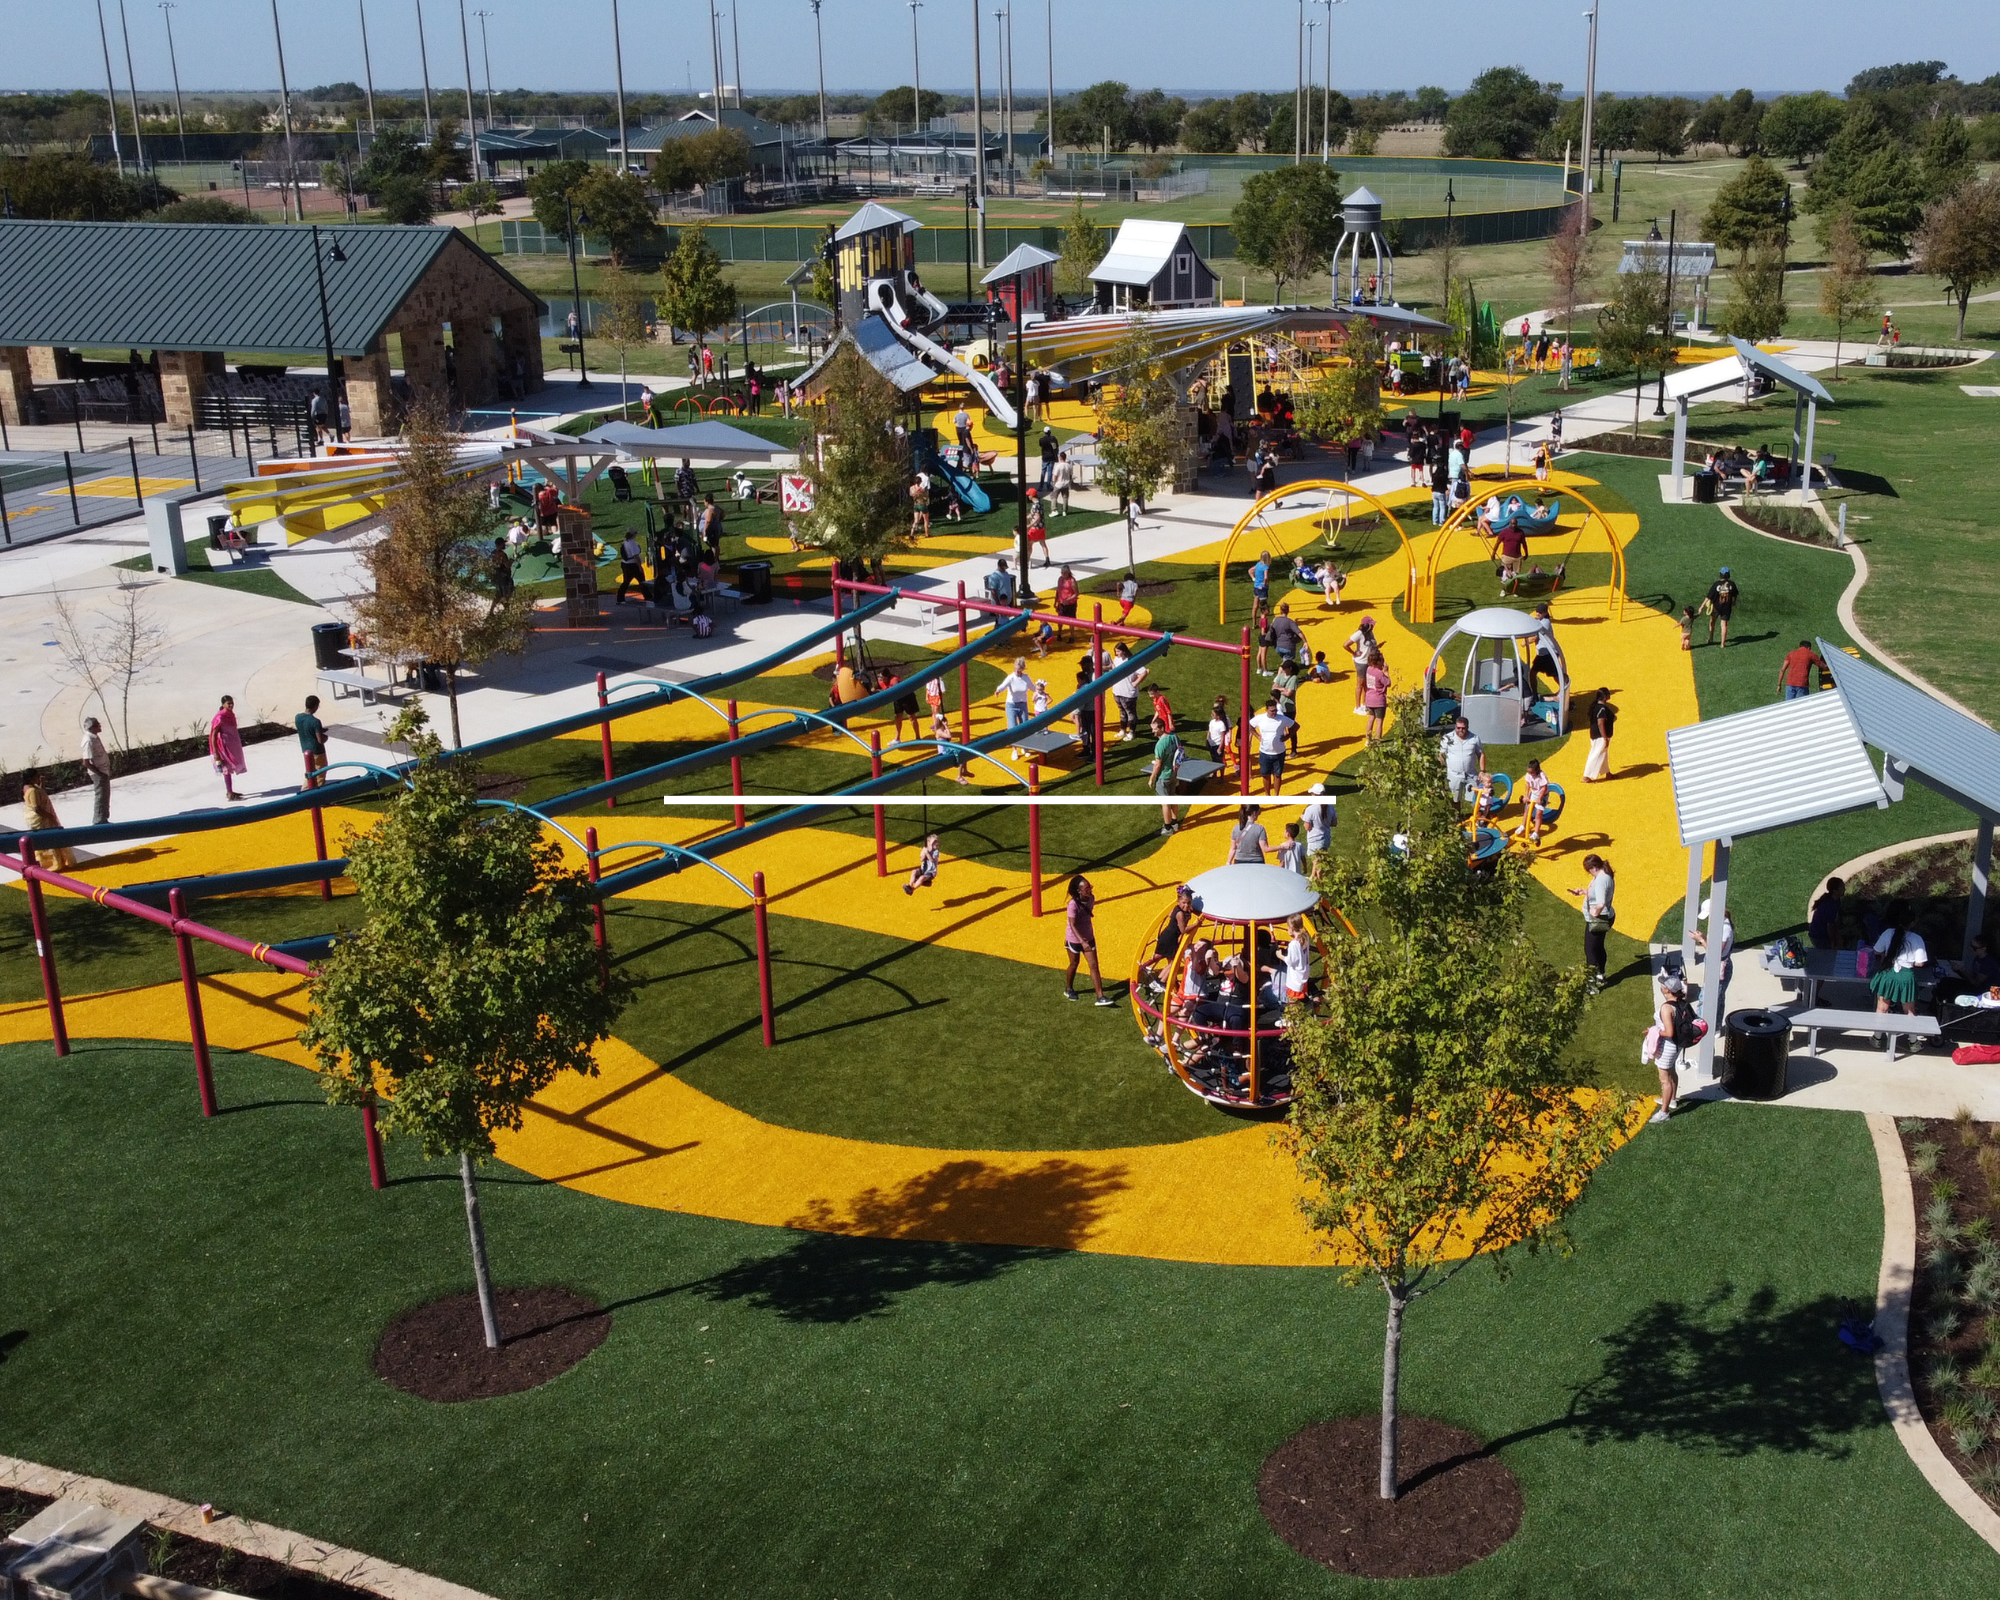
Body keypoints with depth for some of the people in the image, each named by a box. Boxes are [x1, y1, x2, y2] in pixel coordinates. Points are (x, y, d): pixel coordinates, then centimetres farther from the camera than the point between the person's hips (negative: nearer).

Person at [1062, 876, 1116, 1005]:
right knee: (1074, 964, 14)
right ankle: (1068, 989, 39)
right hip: (1074, 939, -5)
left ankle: (1100, 997, -4)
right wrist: (1082, 942, -38)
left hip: (1088, 937, 5)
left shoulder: (1091, 898, -6)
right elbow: (1072, 925, -29)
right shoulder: (1073, 904, -26)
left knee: (1094, 965, -1)